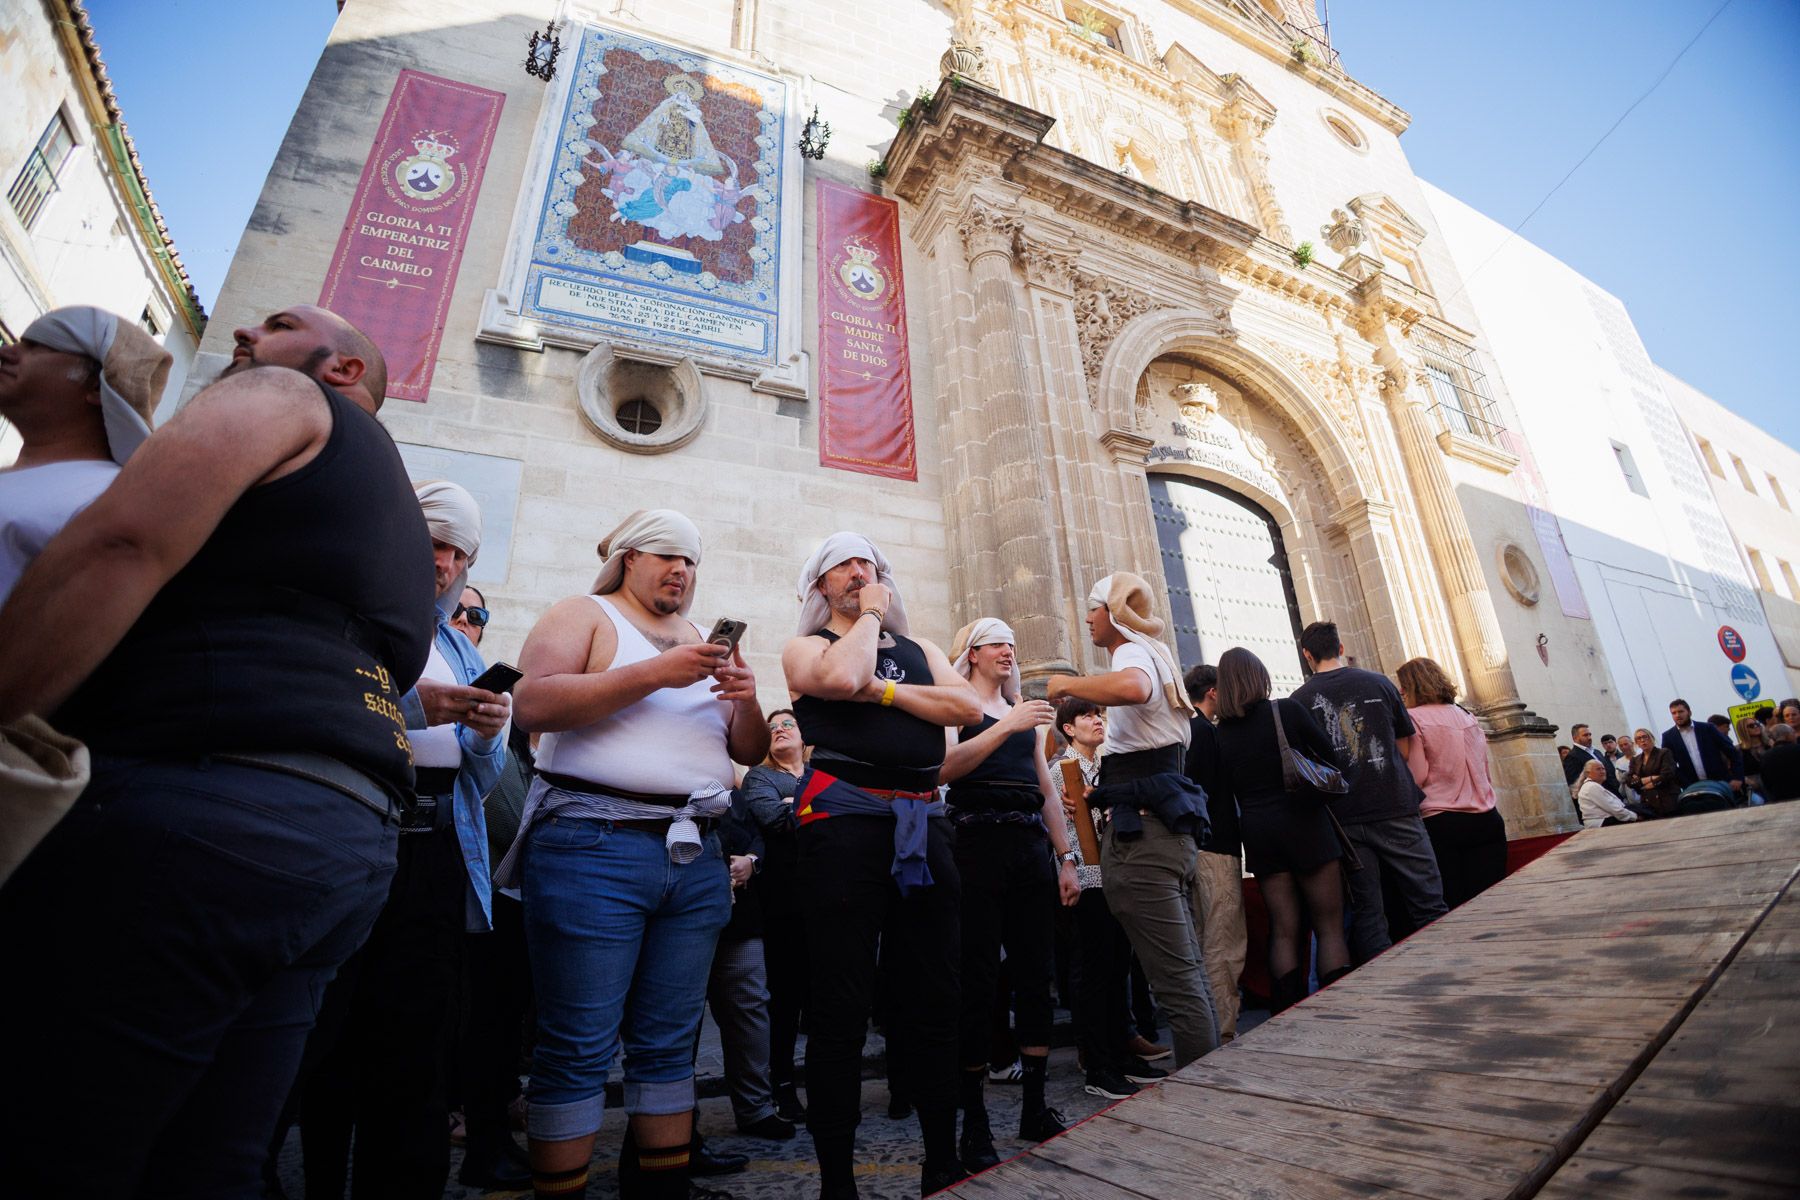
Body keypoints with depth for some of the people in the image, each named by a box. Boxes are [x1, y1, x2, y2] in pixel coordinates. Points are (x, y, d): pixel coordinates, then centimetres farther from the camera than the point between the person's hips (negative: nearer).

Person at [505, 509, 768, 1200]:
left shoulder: (703, 642, 19)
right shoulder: (585, 614, 5)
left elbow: (751, 752, 16)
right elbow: (534, 703, -13)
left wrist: (746, 702, -6)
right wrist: (655, 674, -17)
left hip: (695, 856, 6)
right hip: (594, 846, -5)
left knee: (668, 1044, 11)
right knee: (579, 1048, 0)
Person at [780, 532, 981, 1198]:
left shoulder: (918, 649, 20)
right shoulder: (804, 647, 9)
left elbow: (967, 705, 3)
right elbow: (842, 677, -16)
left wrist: (885, 691, -7)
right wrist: (869, 614, 0)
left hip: (924, 820, 5)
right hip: (845, 815, -4)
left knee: (936, 1000, 10)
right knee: (840, 1008, 1)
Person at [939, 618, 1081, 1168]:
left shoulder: (1026, 712, 21)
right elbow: (944, 767, -14)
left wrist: (1067, 859, 15)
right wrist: (1007, 726, -21)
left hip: (1031, 844, 6)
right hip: (978, 843, -5)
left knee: (1036, 974, 7)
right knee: (978, 980, -2)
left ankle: (1035, 1106, 20)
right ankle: (975, 1121, 9)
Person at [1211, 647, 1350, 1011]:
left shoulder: (1221, 732, 1)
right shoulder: (1288, 710, -7)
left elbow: (1225, 791, 5)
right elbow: (1331, 756, 2)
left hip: (1257, 832, 3)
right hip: (1305, 823, -3)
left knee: (1284, 930, 10)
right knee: (1329, 926, 7)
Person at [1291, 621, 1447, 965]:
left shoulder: (1300, 700, -1)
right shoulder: (1380, 683, 4)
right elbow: (1405, 747, 11)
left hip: (1344, 819, 0)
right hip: (1395, 808, 1)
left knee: (1367, 913, 7)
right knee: (1429, 906, 8)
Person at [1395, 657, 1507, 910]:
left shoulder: (1413, 718, -6)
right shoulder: (1466, 715, 15)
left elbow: (1416, 777, -8)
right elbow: (1484, 771, 22)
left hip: (1441, 823, -6)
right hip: (1487, 820, 6)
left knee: (1451, 906, -1)